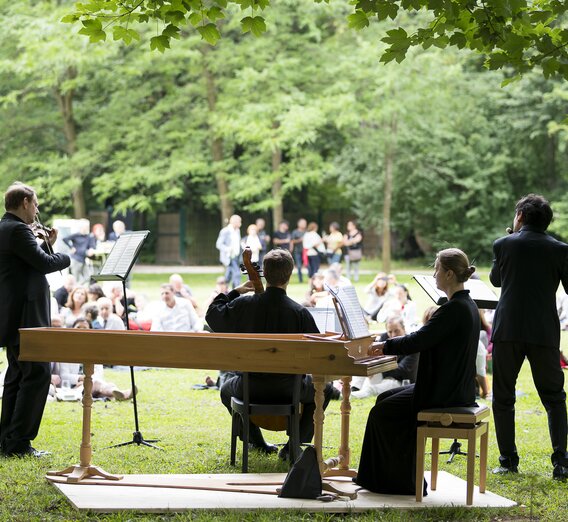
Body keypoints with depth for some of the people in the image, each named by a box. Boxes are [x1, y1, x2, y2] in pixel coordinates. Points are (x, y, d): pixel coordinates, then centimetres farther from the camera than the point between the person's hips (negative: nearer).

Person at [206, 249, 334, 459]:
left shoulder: (244, 305, -11)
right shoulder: (299, 313, -16)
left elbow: (213, 316, 7)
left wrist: (235, 292, 12)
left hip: (251, 387, 2)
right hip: (288, 389, -2)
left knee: (227, 389, 37)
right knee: (324, 389, 28)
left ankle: (257, 441, 29)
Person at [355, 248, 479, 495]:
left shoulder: (454, 308, -20)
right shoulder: (466, 305, 12)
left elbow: (419, 340, -23)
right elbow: (427, 339, 17)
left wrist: (386, 345, -8)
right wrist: (389, 347, 11)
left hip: (444, 393, -10)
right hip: (453, 387, 10)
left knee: (383, 412, -2)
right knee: (385, 399, 15)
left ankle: (405, 482, 6)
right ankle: (380, 478, 18)